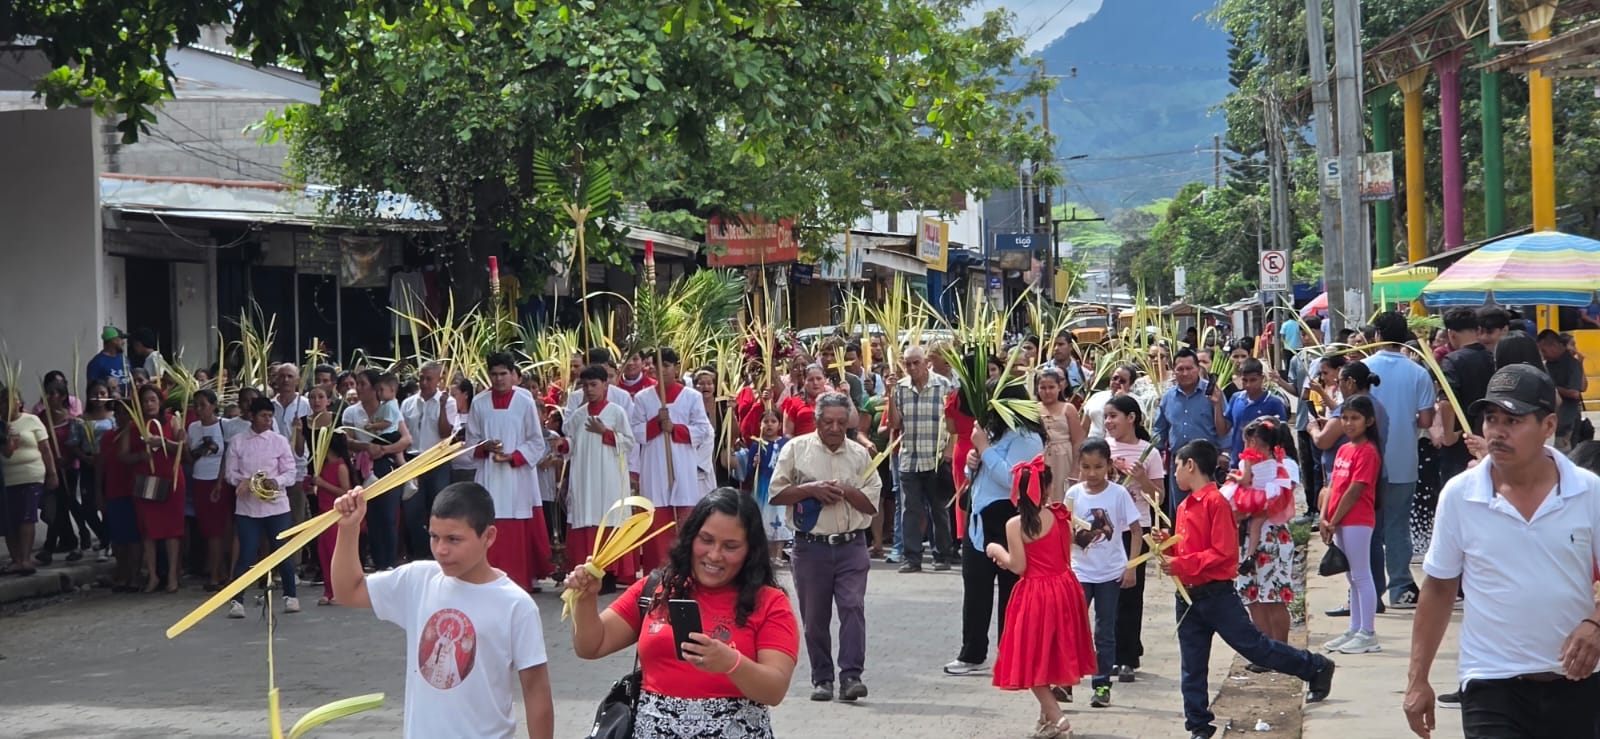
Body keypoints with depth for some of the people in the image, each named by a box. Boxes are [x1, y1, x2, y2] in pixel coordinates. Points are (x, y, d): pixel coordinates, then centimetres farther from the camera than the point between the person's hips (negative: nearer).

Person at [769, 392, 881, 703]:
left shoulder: (859, 454, 9)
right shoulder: (796, 449, 3)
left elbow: (872, 504, 7)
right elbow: (776, 494, 0)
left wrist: (844, 490, -9)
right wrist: (811, 490, -12)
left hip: (851, 546, 1)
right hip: (811, 546, 0)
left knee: (853, 607, -12)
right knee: (814, 616, 4)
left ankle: (851, 676, -14)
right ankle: (822, 678, 15)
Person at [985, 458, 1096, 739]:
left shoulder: (1016, 525, -16)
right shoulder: (1061, 516, -1)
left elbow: (1018, 566, -15)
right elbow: (1066, 555, 8)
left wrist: (997, 551, 2)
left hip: (1035, 594, -6)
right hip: (1064, 589, 6)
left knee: (1032, 660, 4)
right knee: (1054, 655, 20)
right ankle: (1048, 713, 30)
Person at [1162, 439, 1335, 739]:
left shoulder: (1215, 501, -14)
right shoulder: (1185, 506, 12)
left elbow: (1223, 553, -20)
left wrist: (1180, 565, -22)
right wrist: (1166, 544, 1)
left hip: (1216, 594, -8)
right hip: (1188, 597, 8)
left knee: (1254, 646, -2)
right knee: (1191, 668, 8)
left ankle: (1316, 668, 14)